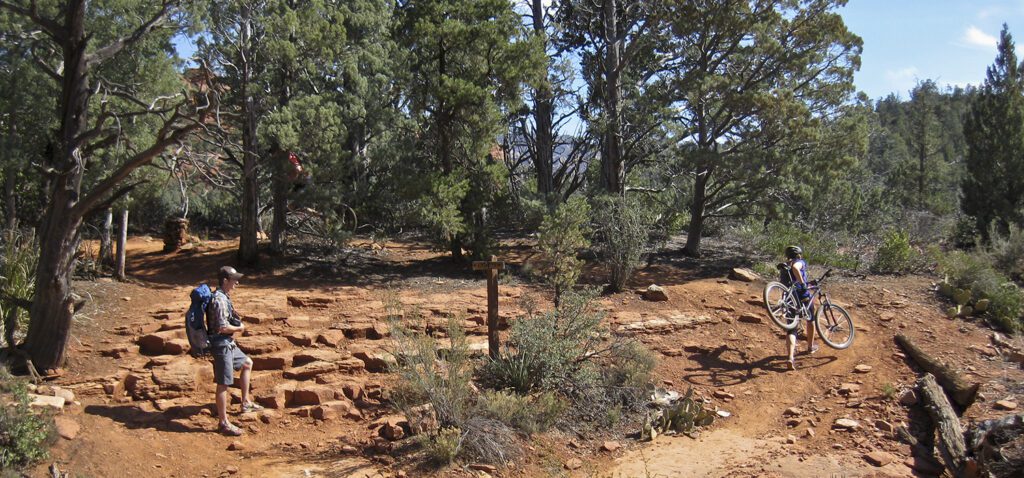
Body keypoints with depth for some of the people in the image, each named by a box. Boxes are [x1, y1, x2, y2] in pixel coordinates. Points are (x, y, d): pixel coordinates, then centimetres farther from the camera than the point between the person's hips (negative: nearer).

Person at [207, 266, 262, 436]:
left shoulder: (224, 297, 9)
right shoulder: (219, 300, -22)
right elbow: (223, 327, -26)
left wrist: (238, 325, 4)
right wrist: (239, 328, -9)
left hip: (228, 343, 11)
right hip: (221, 345, -11)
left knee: (247, 363, 26)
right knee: (223, 384, -4)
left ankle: (246, 402, 33)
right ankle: (223, 423, 4)